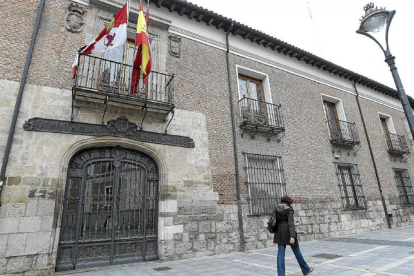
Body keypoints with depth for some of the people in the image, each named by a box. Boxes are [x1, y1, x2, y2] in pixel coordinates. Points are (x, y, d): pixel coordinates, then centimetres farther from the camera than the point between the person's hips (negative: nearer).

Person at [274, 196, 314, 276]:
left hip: (280, 233, 4)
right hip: (288, 233, -4)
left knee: (280, 253, 3)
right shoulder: (289, 210, -11)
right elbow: (291, 224, -21)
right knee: (296, 251, 15)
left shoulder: (277, 210, 4)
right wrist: (292, 236, -28)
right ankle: (305, 269, 34)